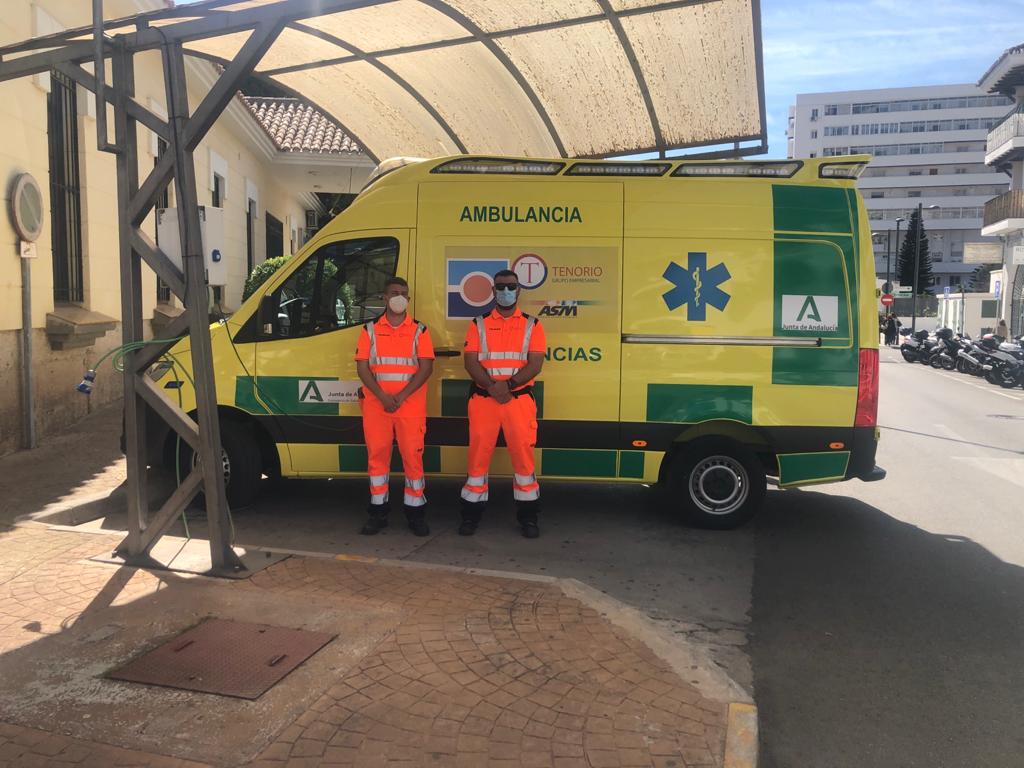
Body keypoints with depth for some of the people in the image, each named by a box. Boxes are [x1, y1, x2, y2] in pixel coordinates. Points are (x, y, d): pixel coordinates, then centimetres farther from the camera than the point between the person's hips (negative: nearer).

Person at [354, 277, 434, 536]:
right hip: (376, 404, 2)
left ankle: (415, 512, 6)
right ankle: (378, 512, 13)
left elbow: (426, 367, -2)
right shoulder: (370, 330, 10)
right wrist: (382, 396, -11)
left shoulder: (419, 330, 7)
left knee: (412, 456, -3)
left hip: (411, 405, -1)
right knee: (377, 455, 4)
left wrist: (401, 396, -13)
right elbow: (362, 367, 3)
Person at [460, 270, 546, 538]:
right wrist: (491, 386, -18)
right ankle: (471, 514, 14)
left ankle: (527, 516, 11)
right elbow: (470, 362, -2)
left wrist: (509, 384, -18)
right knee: (478, 455, 3)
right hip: (483, 400, 1)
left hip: (519, 400, 0)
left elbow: (535, 363, -3)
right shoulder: (478, 325, 9)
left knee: (523, 455, 1)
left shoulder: (532, 325, 7)